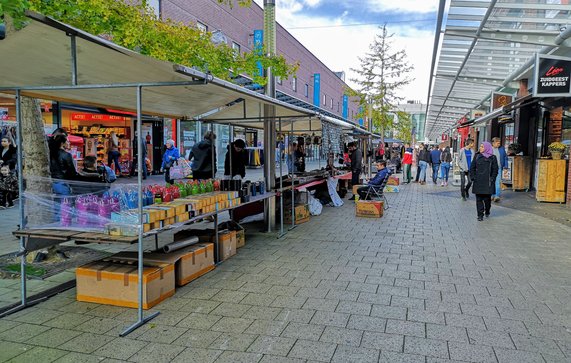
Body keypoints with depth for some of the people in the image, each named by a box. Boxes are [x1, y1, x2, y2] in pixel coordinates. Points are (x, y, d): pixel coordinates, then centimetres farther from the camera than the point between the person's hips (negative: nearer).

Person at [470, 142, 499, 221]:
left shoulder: (492, 158, 2)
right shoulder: (477, 156, 7)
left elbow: (495, 170, 3)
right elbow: (472, 168, 8)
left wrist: (492, 179, -5)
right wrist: (472, 178, 0)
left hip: (488, 182, -2)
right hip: (478, 182, 2)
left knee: (487, 198, 3)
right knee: (479, 198, 0)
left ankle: (487, 212, 30)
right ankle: (480, 215, 6)